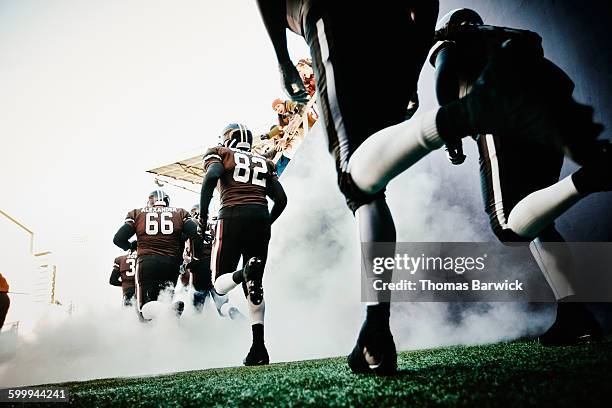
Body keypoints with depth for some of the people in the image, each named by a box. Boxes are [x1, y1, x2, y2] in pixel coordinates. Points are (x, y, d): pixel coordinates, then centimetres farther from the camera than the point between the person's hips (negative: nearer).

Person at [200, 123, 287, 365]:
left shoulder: (220, 154, 14)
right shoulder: (264, 163, 25)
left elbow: (211, 177, -9)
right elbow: (281, 200, 17)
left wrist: (203, 214, -2)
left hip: (233, 217, -4)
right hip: (261, 218, 4)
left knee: (220, 285, 4)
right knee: (254, 287, 12)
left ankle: (245, 273, -30)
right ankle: (259, 347, 5)